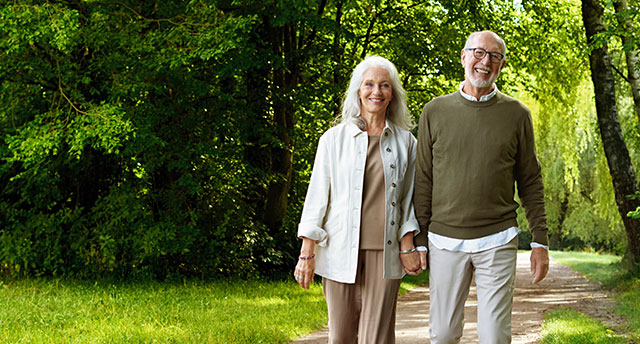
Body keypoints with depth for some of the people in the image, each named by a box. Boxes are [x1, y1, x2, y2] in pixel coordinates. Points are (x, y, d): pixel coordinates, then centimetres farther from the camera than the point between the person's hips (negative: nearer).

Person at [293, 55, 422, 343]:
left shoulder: (405, 142, 8)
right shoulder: (334, 139, 4)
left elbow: (408, 199, 13)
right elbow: (317, 196, 4)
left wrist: (408, 246, 4)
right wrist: (307, 254, 0)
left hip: (384, 253, 1)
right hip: (340, 251, -1)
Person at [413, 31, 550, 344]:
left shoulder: (516, 114, 5)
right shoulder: (435, 112, 5)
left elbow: (530, 182, 7)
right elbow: (423, 180, 7)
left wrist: (540, 240, 3)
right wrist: (418, 240, 4)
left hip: (497, 243, -1)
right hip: (445, 241, 1)